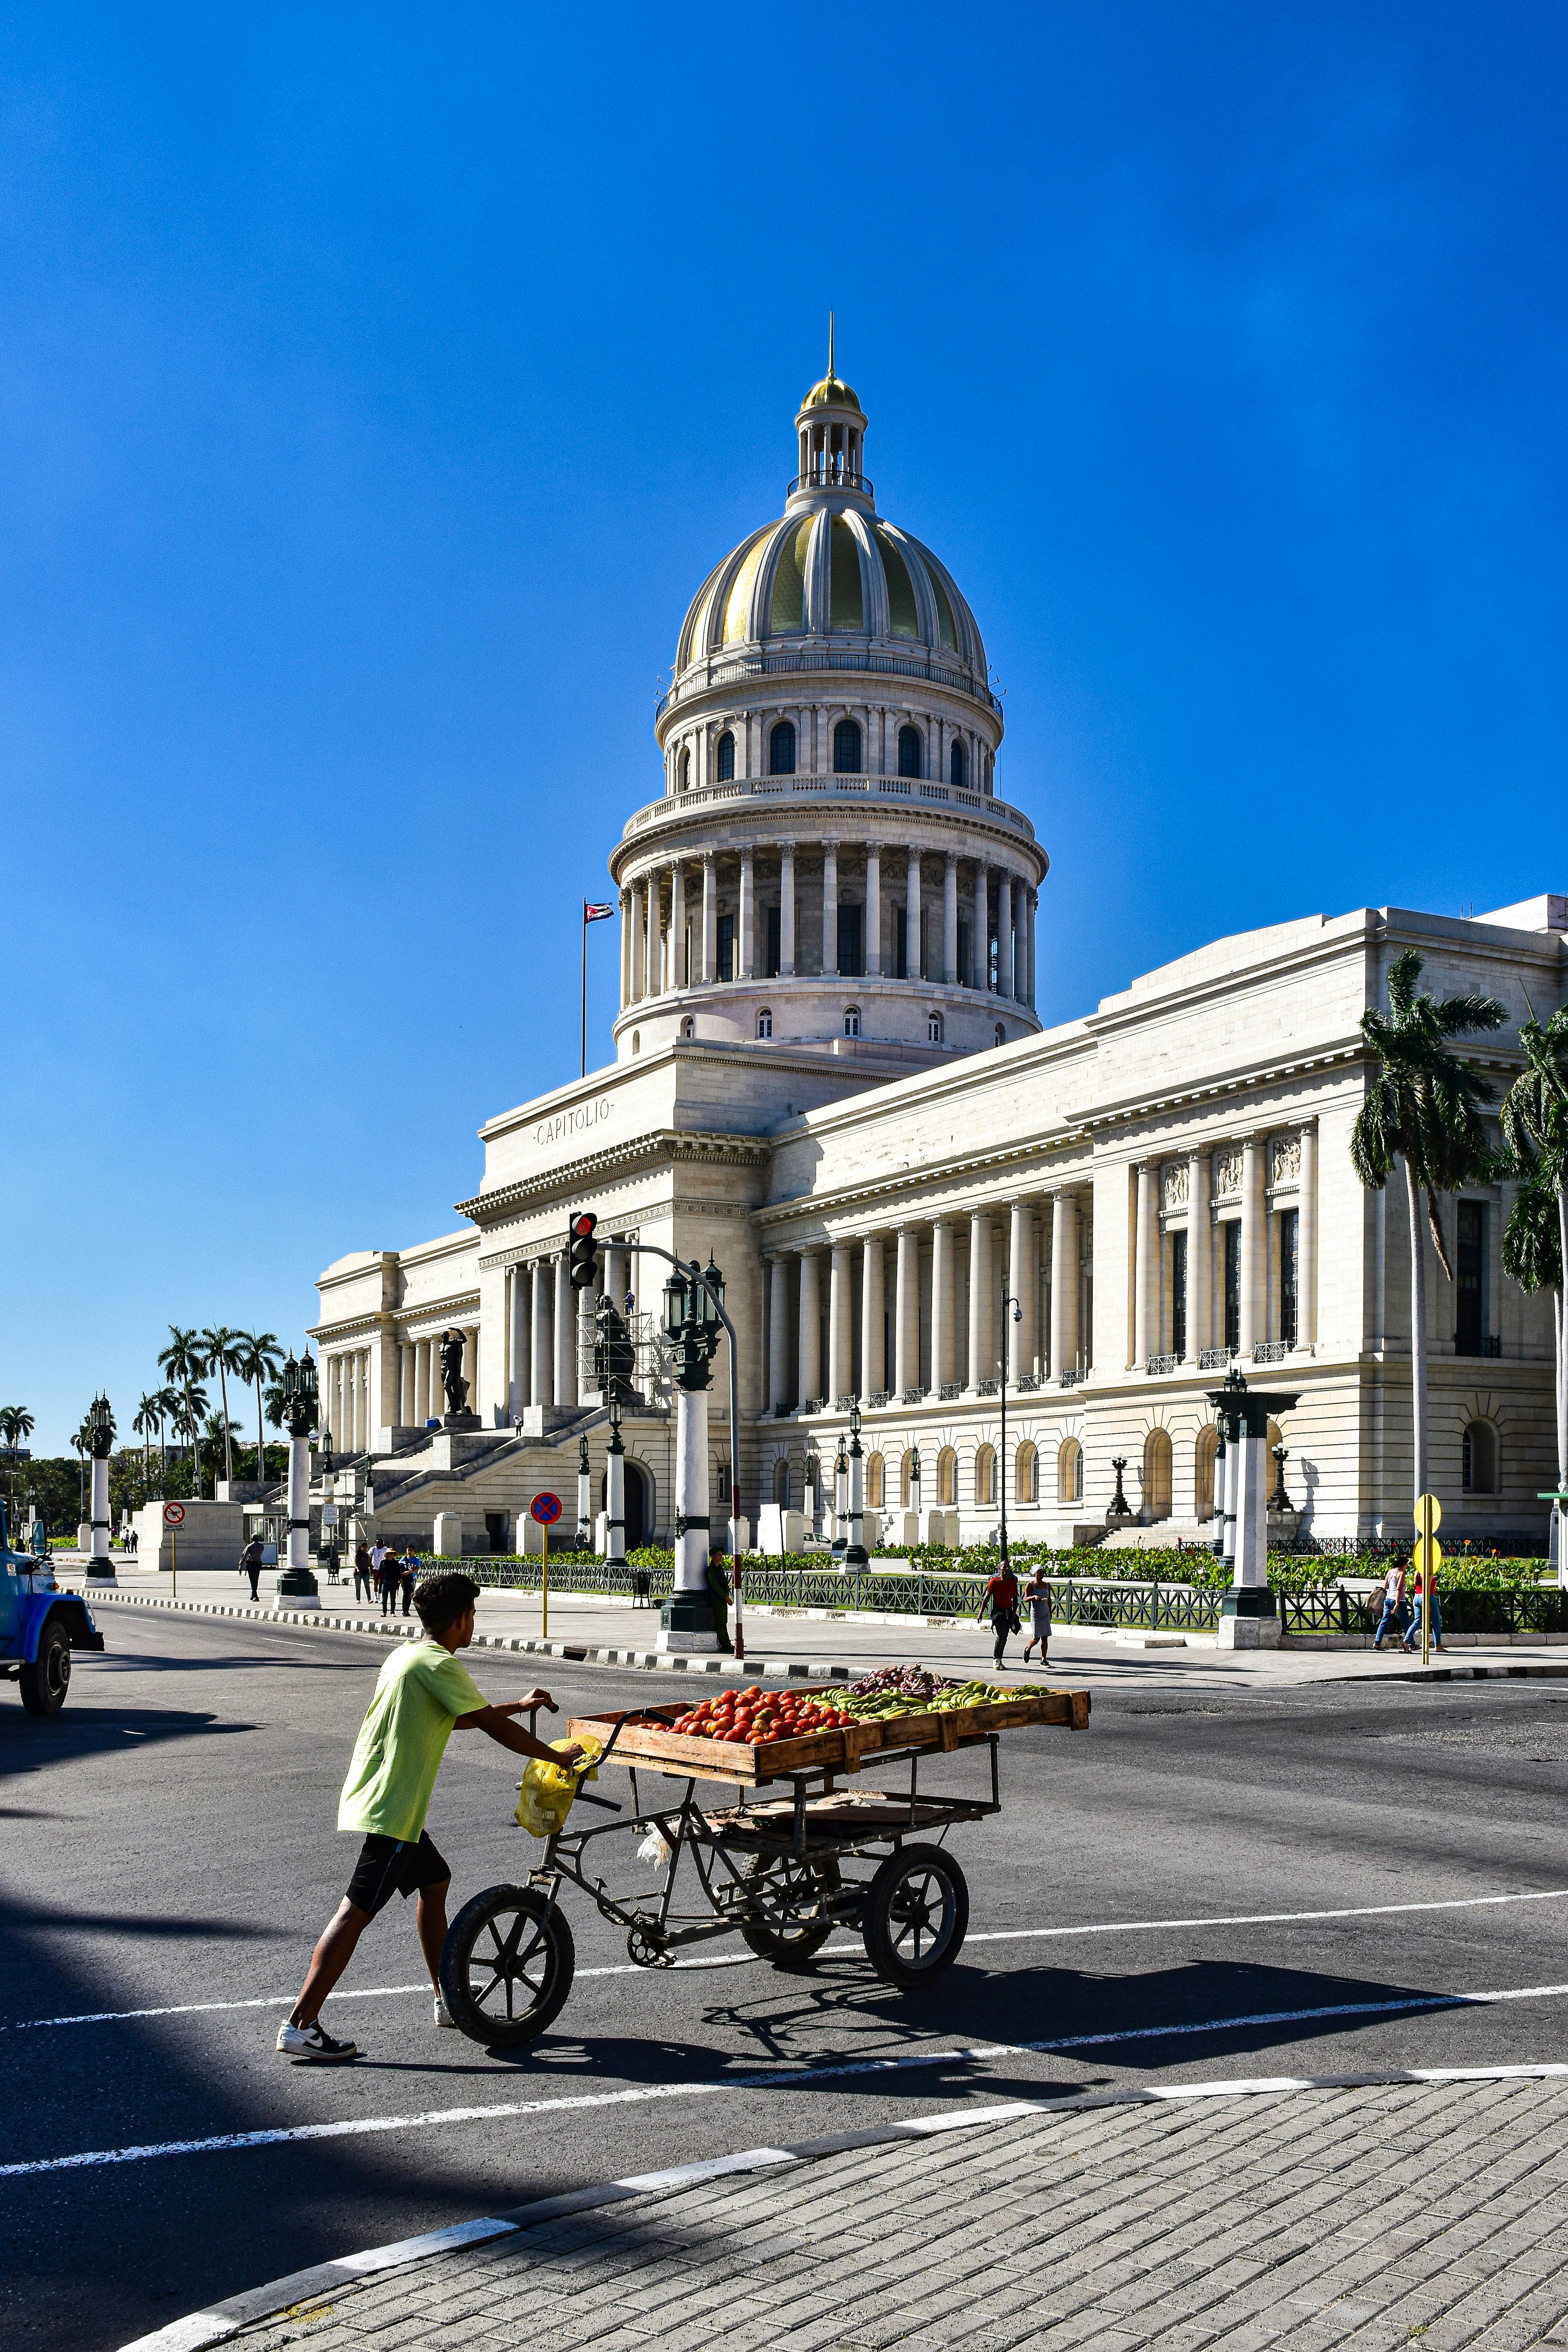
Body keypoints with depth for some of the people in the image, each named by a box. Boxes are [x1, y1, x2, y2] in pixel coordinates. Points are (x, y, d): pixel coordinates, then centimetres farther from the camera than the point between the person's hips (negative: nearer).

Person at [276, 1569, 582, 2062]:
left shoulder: (406, 1655, 15)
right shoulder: (439, 1665, -15)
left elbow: (460, 1717, 28)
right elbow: (493, 1727, -15)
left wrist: (520, 1705, 31)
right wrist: (558, 1756, -5)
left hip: (370, 1796, 11)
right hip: (391, 1809, -11)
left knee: (435, 1882, 21)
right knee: (357, 1911, -10)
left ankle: (448, 2000, 30)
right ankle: (300, 2025, -10)